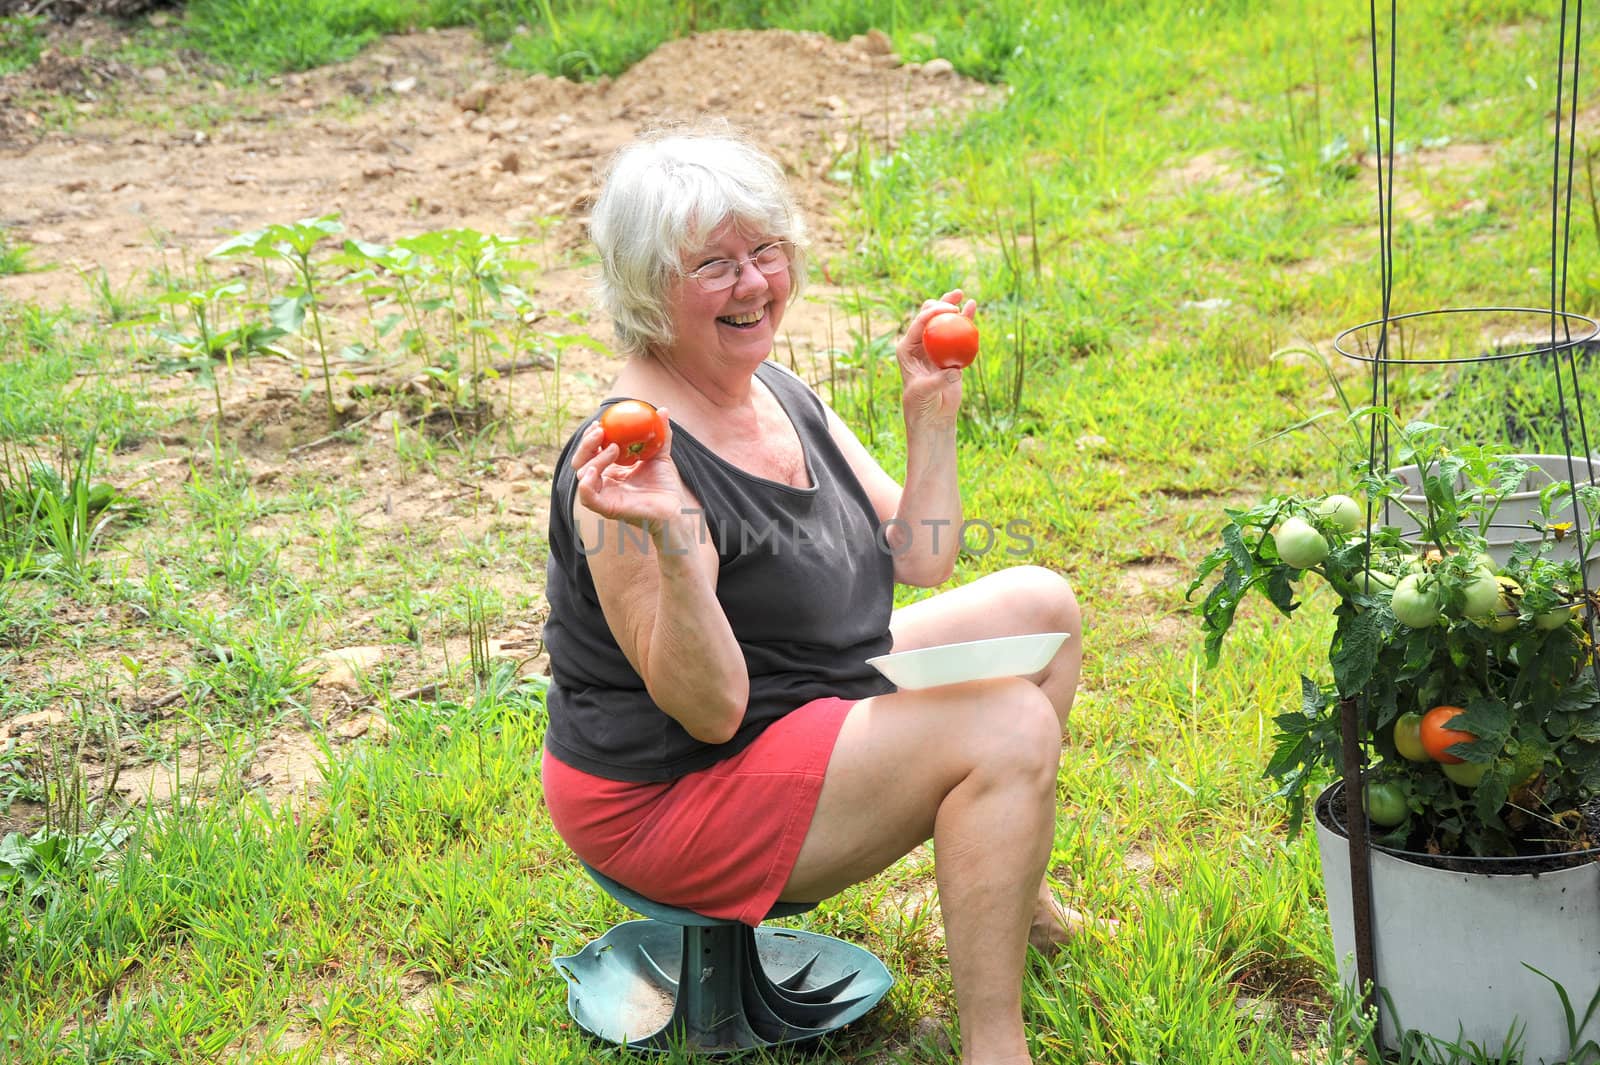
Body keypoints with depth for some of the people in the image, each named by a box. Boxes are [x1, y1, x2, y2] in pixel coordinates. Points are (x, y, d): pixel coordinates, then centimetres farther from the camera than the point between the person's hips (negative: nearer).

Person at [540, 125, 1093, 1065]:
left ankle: (1006, 871, 27)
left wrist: (931, 413, 1)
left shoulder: (780, 391, 2)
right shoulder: (642, 457, -25)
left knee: (1039, 604, 12)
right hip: (669, 795, -9)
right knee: (1008, 726, -23)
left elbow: (919, 559, 9)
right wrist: (672, 539, -39)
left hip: (816, 704, 10)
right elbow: (708, 710, -27)